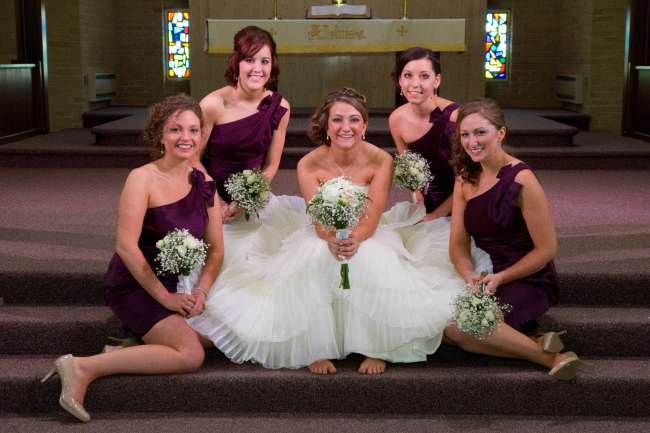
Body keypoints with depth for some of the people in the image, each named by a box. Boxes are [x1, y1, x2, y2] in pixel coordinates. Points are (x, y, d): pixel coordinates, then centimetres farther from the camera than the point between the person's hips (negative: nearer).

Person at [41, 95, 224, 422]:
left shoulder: (204, 184, 3)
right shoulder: (143, 179, -16)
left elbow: (216, 248, 5)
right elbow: (126, 246, -22)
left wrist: (202, 290, -12)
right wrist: (165, 298, -20)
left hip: (177, 286, 8)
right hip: (135, 286, -7)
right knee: (191, 355, -20)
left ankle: (131, 348, 3)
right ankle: (83, 368, -14)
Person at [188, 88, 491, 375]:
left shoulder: (381, 161, -12)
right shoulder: (309, 165, -11)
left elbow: (372, 220, -18)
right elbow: (318, 221, -17)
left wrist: (355, 240, -42)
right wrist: (333, 241, -42)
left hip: (368, 238, 0)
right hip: (322, 239, 0)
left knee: (372, 263, -34)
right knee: (315, 262, -34)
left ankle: (376, 349, -20)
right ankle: (318, 349, -21)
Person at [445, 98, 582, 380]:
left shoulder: (520, 180, -15)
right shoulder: (465, 179, 5)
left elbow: (547, 249, -13)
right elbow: (458, 243, 3)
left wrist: (499, 279, -16)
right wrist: (471, 277, -17)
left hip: (528, 281, -7)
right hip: (487, 278, 7)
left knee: (456, 326, -27)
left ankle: (548, 356, -13)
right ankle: (538, 348, -16)